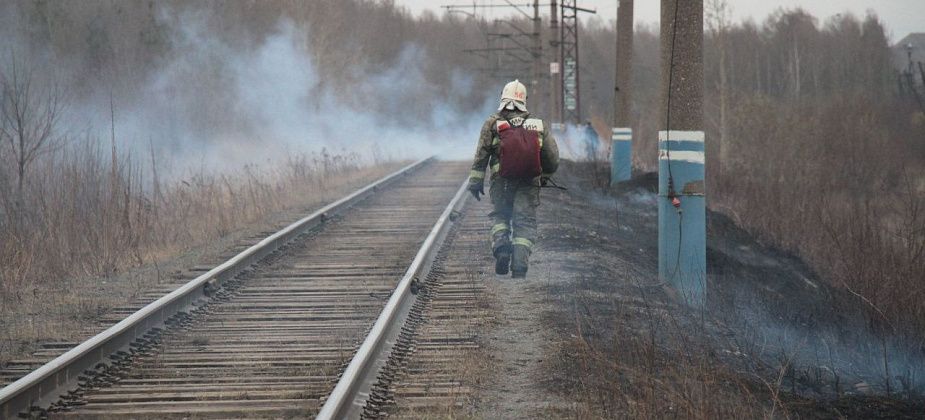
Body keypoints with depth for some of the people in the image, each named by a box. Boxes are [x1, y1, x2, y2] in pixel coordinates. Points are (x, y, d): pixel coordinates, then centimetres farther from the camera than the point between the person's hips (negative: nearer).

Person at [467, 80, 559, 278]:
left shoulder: (493, 123, 1)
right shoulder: (539, 125, 7)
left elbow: (481, 155, -1)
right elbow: (552, 157, 11)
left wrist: (475, 181, 3)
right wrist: (545, 176, 27)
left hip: (502, 183, -1)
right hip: (529, 184, 1)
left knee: (500, 216, 17)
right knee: (525, 223, 4)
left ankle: (501, 246, -9)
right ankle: (520, 264, -8)